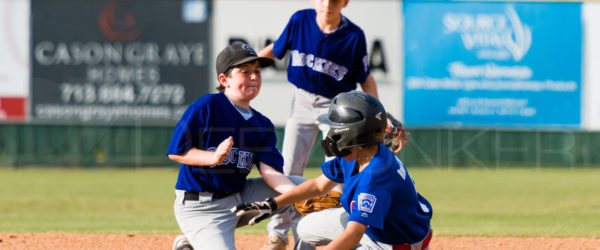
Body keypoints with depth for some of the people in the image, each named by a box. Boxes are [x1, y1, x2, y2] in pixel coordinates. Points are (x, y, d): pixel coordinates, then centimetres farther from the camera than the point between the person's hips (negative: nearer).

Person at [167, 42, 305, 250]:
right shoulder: (205, 107, -12)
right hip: (200, 208, -6)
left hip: (240, 198, 6)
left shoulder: (262, 125, 6)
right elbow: (176, 151, -13)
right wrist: (214, 157, -28)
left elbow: (270, 171, -6)